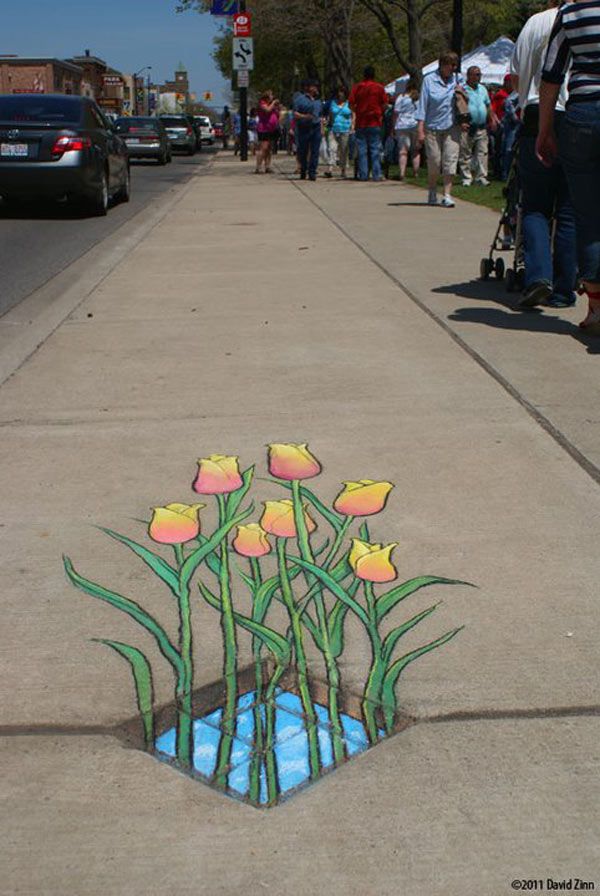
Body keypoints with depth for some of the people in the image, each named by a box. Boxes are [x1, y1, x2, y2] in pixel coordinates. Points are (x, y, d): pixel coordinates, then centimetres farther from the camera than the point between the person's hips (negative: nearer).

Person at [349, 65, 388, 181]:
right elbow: (385, 104, -1)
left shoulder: (357, 87, 2)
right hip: (375, 123, -1)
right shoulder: (379, 87, 1)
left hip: (360, 123, 1)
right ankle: (376, 175, -4)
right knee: (375, 150, 1)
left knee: (362, 150, 5)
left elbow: (351, 104, -2)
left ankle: (363, 175, 3)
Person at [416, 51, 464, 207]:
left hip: (451, 127, 2)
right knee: (434, 162, 1)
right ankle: (432, 193, 22)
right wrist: (420, 129, -9)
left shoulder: (458, 79, 10)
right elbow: (422, 104, -3)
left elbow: (467, 103, 20)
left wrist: (463, 93, -3)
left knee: (450, 161, -8)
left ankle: (447, 195, -7)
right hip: (432, 128, -2)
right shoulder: (429, 80, -1)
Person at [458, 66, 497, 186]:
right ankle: (466, 178, 8)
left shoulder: (483, 89, 16)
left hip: (481, 128, 5)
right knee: (465, 154, 1)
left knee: (482, 153, -2)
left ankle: (481, 177, 0)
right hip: (467, 128, -5)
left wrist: (492, 120, 16)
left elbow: (488, 106, 24)